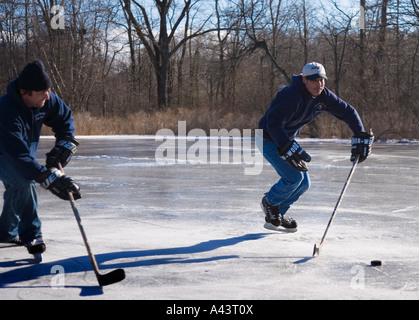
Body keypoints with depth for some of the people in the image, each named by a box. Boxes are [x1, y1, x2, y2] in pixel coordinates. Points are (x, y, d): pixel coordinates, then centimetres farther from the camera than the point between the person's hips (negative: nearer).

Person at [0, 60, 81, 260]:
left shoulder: (46, 100, -21)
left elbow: (65, 117, 0)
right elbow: (19, 157, -45)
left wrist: (64, 146, -16)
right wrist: (52, 179, -50)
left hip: (25, 150, 7)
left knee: (17, 190, 19)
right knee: (23, 180, -30)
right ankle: (31, 235, -18)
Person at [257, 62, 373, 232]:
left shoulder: (323, 96, -8)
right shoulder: (292, 96, -31)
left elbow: (347, 111, -3)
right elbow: (273, 124, -38)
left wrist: (362, 137, -13)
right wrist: (287, 149, -46)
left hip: (286, 139, 8)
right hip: (268, 140, -8)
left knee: (304, 183, 5)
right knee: (294, 177, -18)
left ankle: (276, 215, 23)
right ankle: (270, 202, 10)